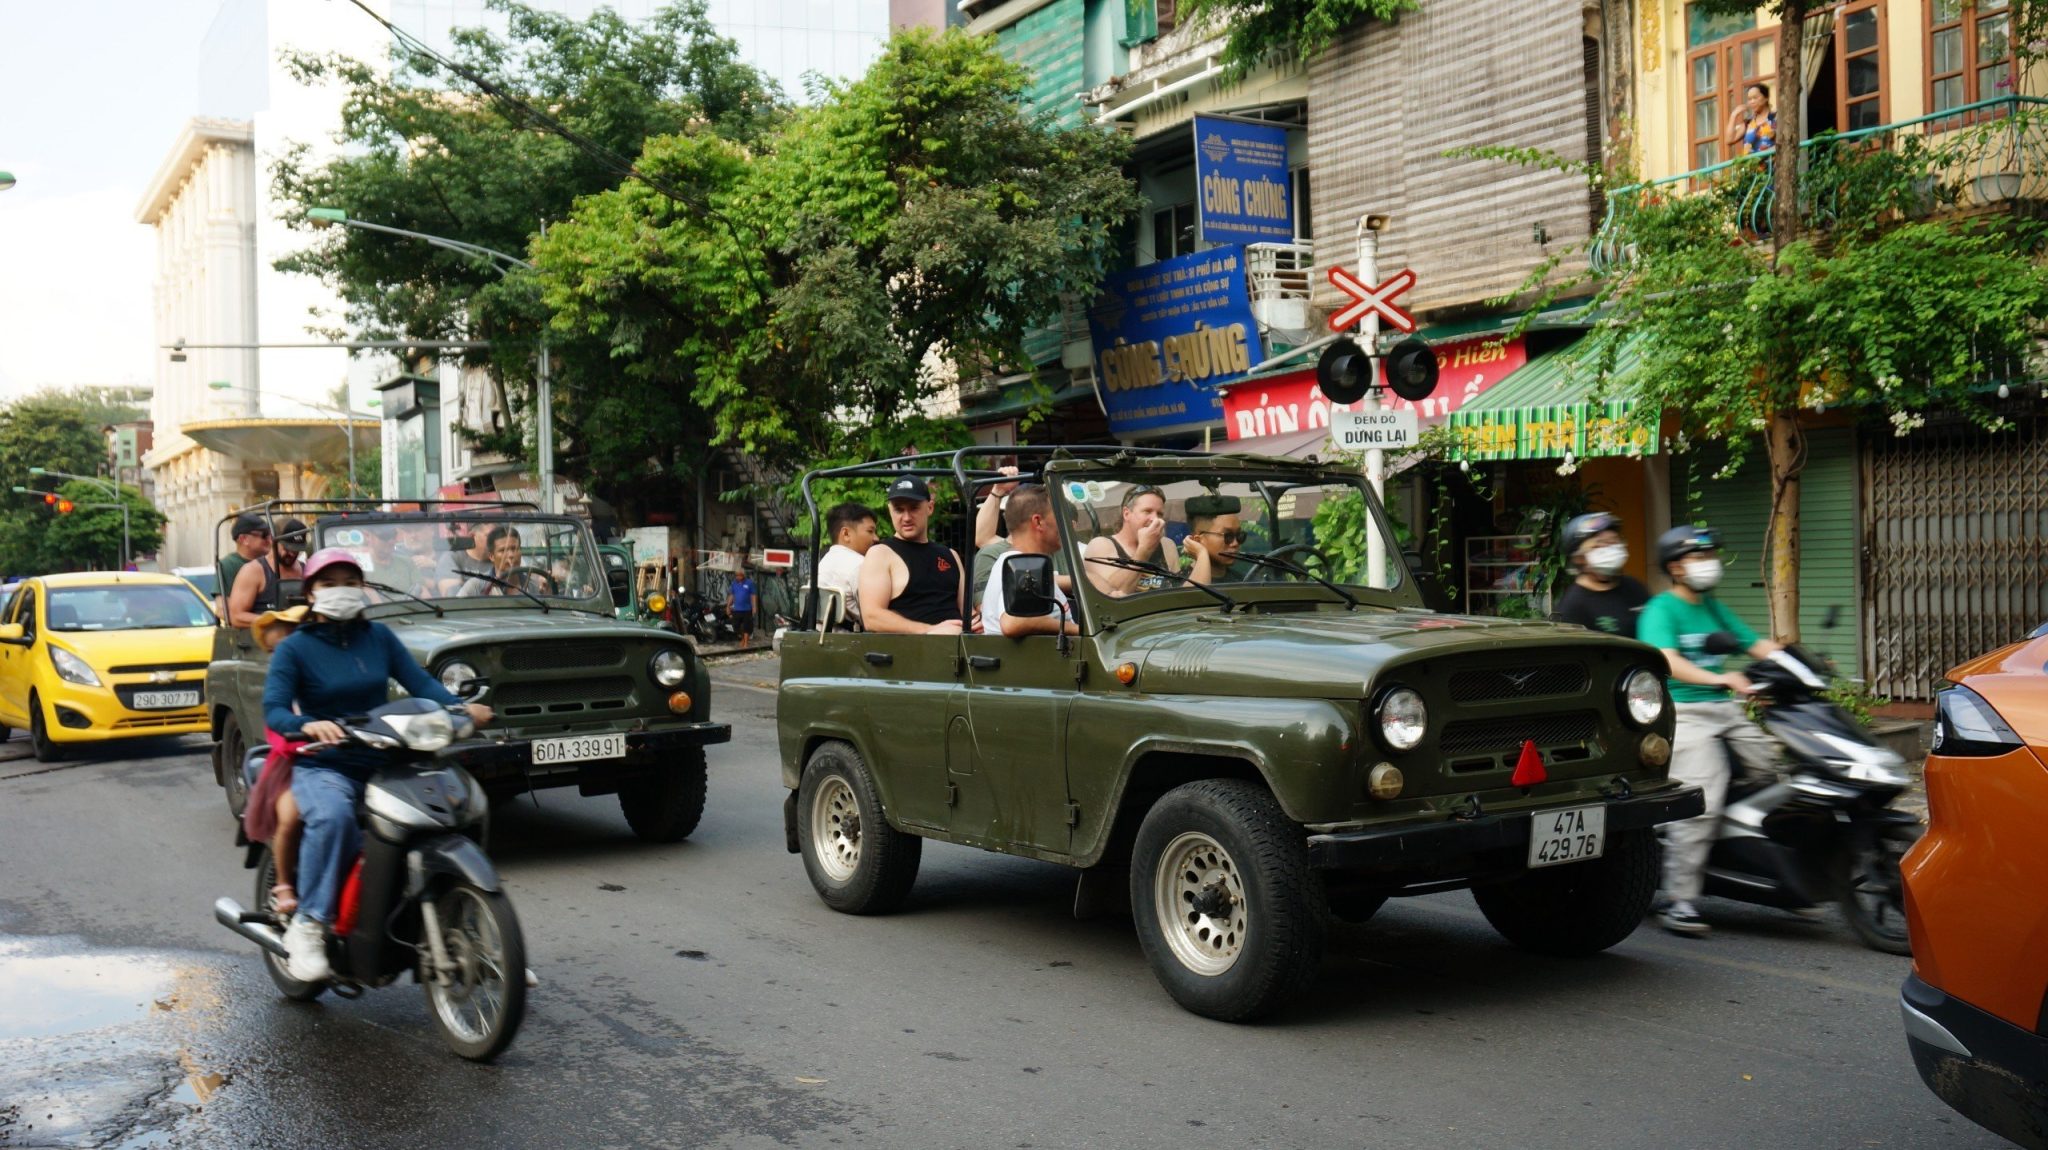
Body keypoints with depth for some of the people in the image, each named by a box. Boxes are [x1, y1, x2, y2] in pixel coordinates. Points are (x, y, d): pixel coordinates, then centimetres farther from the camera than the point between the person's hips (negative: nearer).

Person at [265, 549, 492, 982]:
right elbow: (274, 709, -12)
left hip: (383, 763, 4)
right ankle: (308, 925, -27)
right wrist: (308, 725, -34)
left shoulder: (378, 636, 11)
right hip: (323, 767, -4)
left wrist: (460, 708, -19)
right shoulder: (294, 648, 1)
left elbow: (418, 680, 0)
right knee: (332, 816, -37)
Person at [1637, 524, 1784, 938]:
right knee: (1701, 800, -21)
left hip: (1725, 709, 8)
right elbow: (1666, 660, -20)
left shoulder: (1713, 607, 21)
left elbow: (1756, 644, 18)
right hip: (1684, 713, -8)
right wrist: (1718, 679, -35)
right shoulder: (1661, 609, -4)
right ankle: (1678, 900, -15)